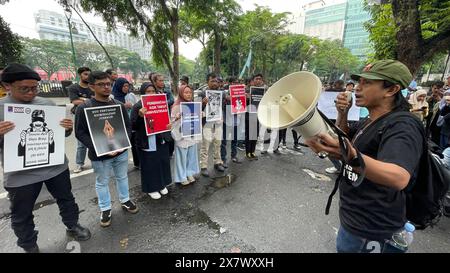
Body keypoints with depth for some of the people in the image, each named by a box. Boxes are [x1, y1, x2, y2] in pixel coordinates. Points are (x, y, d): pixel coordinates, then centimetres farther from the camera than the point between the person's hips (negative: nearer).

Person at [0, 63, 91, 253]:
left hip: (56, 167, 2)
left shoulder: (48, 104, 1)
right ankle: (29, 246, 40)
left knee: (66, 200, 20)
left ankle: (73, 226, 43)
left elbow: (61, 133, 10)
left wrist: (68, 128, -13)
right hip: (20, 175, -2)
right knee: (22, 216, 16)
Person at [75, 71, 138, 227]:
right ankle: (105, 209, 33)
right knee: (102, 182, 14)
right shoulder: (84, 108, -11)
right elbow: (80, 133, -12)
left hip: (121, 151, 3)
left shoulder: (119, 105, 0)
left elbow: (128, 126, 5)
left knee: (122, 177, 19)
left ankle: (125, 201, 40)